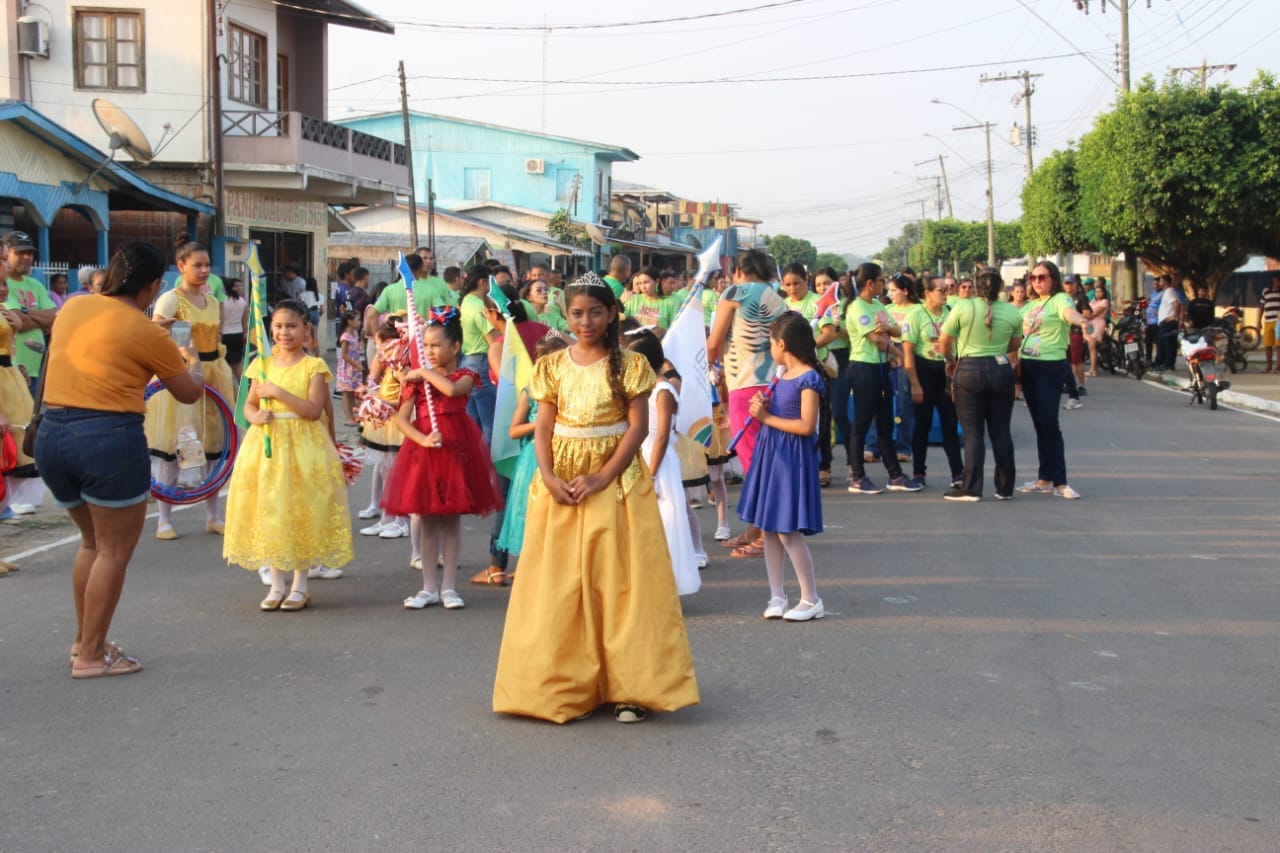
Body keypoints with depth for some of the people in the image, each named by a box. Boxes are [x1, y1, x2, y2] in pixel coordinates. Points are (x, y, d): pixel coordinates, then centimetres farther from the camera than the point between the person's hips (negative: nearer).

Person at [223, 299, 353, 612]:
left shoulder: (313, 366, -5)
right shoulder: (263, 364, 8)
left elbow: (314, 409, -14)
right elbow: (249, 403, 11)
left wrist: (279, 393, -19)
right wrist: (255, 416, -11)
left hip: (302, 445, -4)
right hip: (266, 445, 4)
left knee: (301, 513, 0)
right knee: (269, 513, 6)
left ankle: (300, 586, 12)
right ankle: (276, 585, 17)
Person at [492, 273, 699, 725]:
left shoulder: (629, 366, -2)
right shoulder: (553, 366, 6)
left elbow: (638, 426, -7)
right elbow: (543, 428, 4)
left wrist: (601, 478, -16)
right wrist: (548, 476, -13)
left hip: (616, 479, -3)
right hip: (560, 480, 3)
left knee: (619, 580, -3)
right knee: (558, 584, 3)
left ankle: (629, 686, 3)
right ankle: (562, 684, 12)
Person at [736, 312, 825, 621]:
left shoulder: (808, 379, -15)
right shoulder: (782, 375, 11)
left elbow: (806, 425, -21)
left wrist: (767, 417, -15)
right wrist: (763, 407, 1)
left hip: (792, 457, -9)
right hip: (770, 453, 9)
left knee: (788, 531, -7)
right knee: (769, 528, 10)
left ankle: (811, 599, 4)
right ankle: (777, 596, 17)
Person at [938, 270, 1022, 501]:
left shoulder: (963, 308, -7)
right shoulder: (1012, 312, 1)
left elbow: (944, 342, -3)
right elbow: (1014, 345, 14)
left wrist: (951, 360, 16)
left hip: (969, 370, -2)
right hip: (1001, 369, 2)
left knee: (973, 432, 2)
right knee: (1001, 431, 9)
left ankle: (971, 489, 2)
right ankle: (1005, 488, 14)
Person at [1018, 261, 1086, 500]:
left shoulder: (1060, 300, -8)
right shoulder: (1032, 305, 16)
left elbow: (1070, 312, -31)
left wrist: (1081, 320, -52)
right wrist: (1017, 362, 13)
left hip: (1051, 367, -7)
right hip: (1028, 366, 7)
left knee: (1049, 423, -11)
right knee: (1039, 424, 10)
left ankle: (1059, 482, -5)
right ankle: (1045, 479, 15)